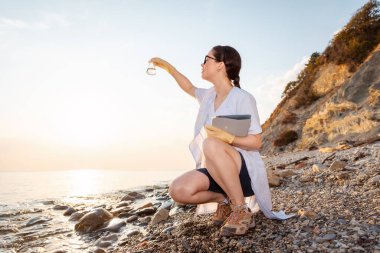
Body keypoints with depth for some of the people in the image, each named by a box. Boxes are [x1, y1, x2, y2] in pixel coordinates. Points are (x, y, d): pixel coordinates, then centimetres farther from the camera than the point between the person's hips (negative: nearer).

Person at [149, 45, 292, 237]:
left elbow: (256, 142, -12)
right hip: (216, 171, 6)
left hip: (245, 171, -6)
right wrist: (169, 68, 29)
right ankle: (224, 200, 5)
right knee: (178, 190, -21)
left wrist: (228, 138, -29)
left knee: (211, 145, -38)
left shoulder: (243, 98, -11)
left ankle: (241, 210, -21)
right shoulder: (209, 95, 10)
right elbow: (189, 88, 32)